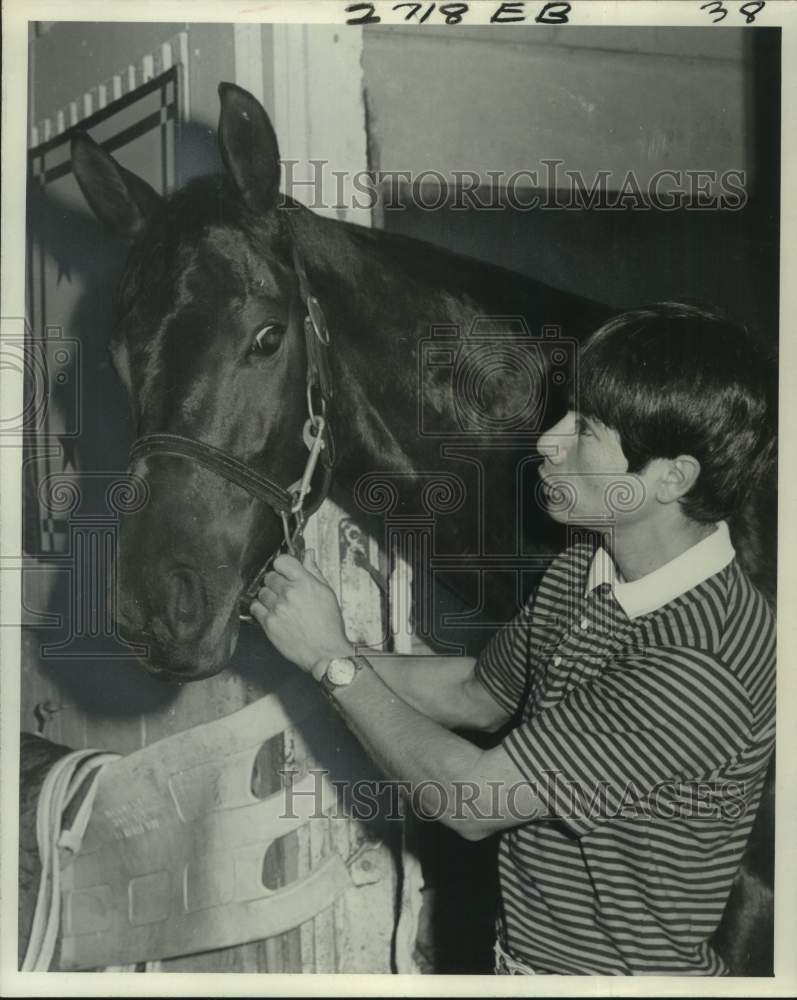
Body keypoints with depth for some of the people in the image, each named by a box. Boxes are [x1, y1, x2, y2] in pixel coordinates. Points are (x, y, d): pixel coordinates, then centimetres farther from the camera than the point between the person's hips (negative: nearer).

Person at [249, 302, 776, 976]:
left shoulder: (705, 666, -32)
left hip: (621, 969, -6)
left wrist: (332, 659, -19)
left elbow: (475, 801, -28)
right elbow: (478, 694, 6)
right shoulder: (582, 572, -6)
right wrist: (305, 637, -2)